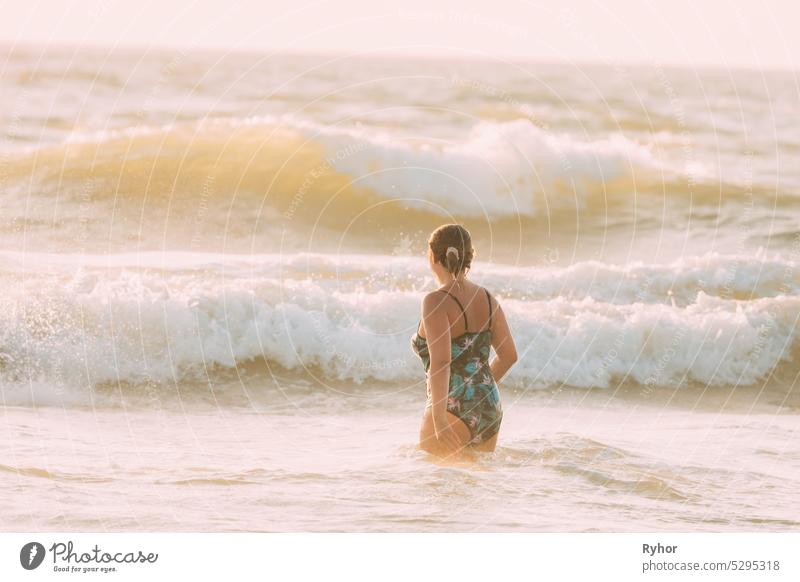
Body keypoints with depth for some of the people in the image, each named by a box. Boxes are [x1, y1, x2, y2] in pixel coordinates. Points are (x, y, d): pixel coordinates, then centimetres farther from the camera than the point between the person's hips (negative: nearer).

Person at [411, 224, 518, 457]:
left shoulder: (437, 302, -13)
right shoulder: (487, 298, 8)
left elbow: (440, 362, -21)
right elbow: (509, 355, 13)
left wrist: (439, 417, -22)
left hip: (454, 410, -8)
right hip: (490, 407, 8)